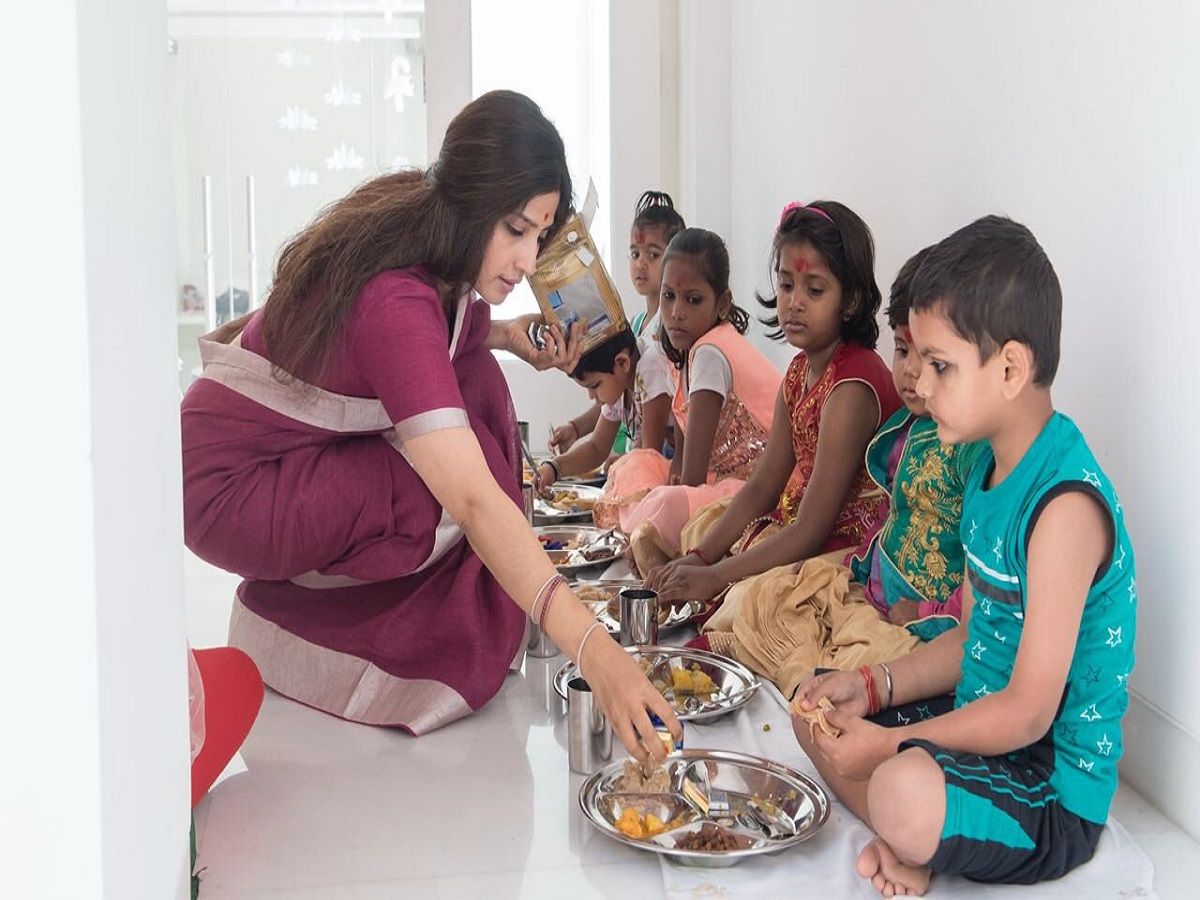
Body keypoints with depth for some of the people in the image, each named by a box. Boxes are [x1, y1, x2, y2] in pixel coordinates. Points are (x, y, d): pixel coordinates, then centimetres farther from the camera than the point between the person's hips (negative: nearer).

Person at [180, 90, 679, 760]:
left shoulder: (419, 238, -5)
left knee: (474, 378, 0)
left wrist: (512, 335, -1)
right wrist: (593, 650, -45)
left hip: (293, 452, 9)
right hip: (225, 488, -9)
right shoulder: (393, 299, -32)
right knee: (461, 480, -24)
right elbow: (474, 502, -40)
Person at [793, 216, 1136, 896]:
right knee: (819, 712, 15)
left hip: (1055, 794, -10)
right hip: (984, 731, 10)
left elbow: (1028, 711, -24)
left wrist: (888, 746, -18)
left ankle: (910, 840, -2)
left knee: (905, 790, -36)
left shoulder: (1064, 505, -25)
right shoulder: (991, 468, 5)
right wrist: (873, 685, 1)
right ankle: (907, 842, -4)